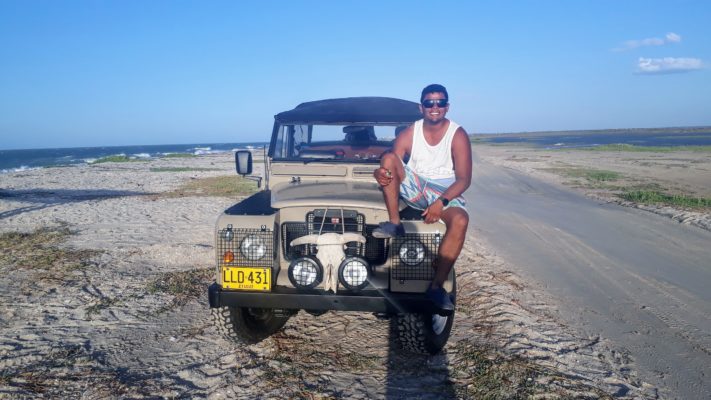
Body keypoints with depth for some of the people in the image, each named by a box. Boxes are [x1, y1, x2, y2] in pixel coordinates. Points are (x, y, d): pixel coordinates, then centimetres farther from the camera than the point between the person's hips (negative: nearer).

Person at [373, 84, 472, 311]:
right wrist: (381, 173, -35)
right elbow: (390, 164, -8)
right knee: (389, 158, -23)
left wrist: (441, 202, -29)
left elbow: (464, 179, -13)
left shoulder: (458, 135, -8)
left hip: (445, 192, -2)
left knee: (460, 221, -34)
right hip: (414, 189, 2)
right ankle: (394, 224, -18)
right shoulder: (409, 133, -2)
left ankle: (437, 286, -26)